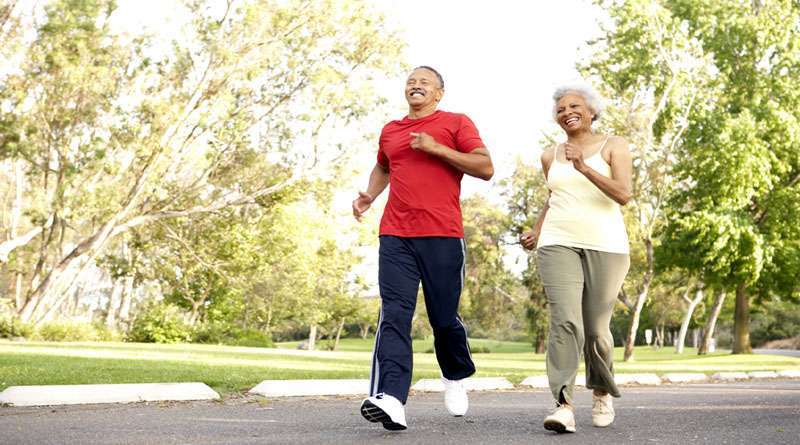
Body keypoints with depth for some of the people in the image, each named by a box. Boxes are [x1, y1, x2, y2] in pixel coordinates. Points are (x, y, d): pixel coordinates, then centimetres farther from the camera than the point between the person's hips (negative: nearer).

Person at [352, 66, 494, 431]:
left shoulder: (456, 123, 7)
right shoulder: (390, 131, 19)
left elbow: (486, 168, -3)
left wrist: (437, 148, -10)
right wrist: (369, 195, 18)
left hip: (443, 236, -3)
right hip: (395, 237, 3)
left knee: (444, 318, 5)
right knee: (394, 315, -13)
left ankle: (455, 377, 35)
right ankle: (390, 400, -23)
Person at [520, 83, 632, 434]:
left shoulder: (613, 146, 2)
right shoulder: (550, 157, 14)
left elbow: (623, 194, -12)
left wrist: (583, 166, -22)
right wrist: (536, 233, 13)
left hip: (606, 247, -2)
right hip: (559, 245, 2)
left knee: (596, 328, 3)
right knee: (565, 322, -16)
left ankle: (601, 392, 30)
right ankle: (564, 406, -21)